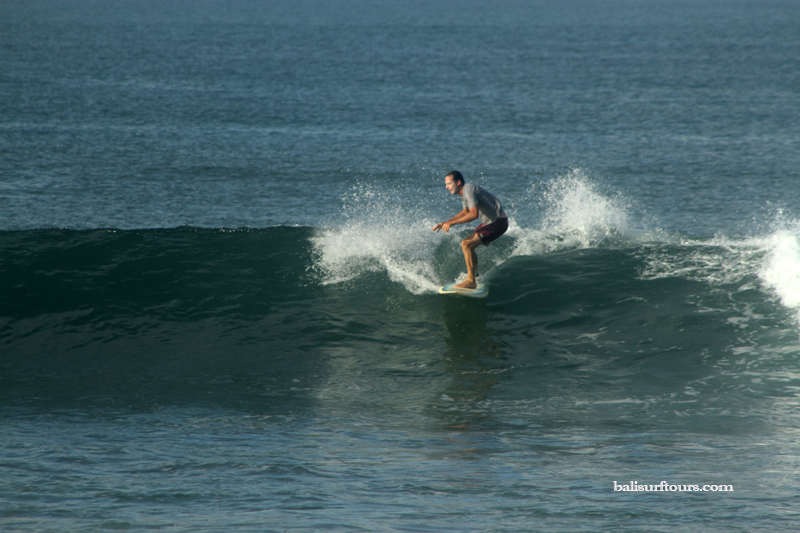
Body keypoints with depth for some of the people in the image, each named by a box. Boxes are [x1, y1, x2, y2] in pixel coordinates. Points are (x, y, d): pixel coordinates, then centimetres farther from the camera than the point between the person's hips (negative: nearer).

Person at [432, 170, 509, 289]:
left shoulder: (468, 190, -20)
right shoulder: (464, 192, 11)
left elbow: (474, 214, -29)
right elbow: (466, 212, 28)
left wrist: (452, 222, -23)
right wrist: (445, 223, 21)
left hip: (498, 222, -10)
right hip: (490, 221, 10)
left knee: (466, 244, -18)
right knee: (468, 245, 18)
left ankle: (471, 281, -16)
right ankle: (474, 275, 31)